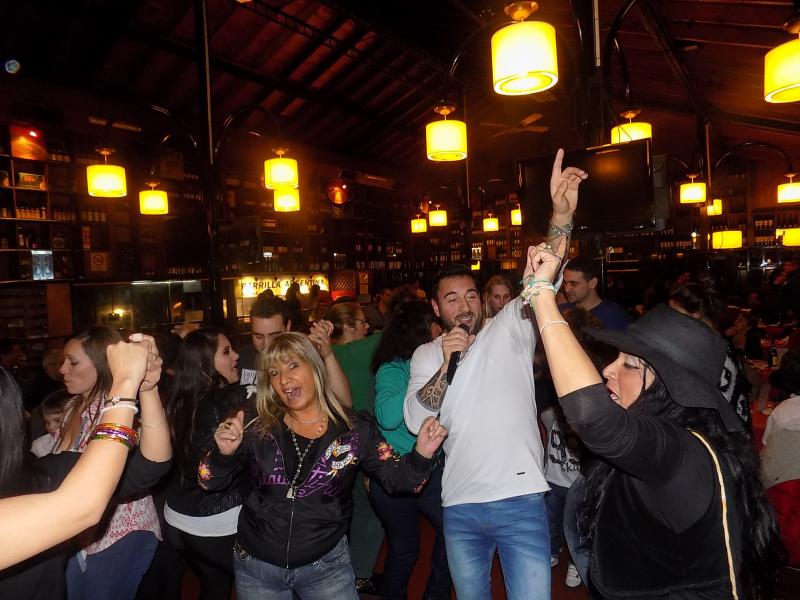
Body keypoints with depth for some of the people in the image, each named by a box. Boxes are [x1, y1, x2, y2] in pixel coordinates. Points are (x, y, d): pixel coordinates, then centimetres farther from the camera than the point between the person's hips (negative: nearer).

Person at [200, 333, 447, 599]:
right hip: (256, 566, 2)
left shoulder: (356, 429, -11)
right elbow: (210, 482, -5)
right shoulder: (259, 430, -8)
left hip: (326, 567, -1)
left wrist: (421, 455, -27)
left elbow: (396, 477, -6)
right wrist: (224, 453, -27)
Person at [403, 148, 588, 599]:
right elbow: (415, 421, -3)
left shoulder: (510, 328, -1)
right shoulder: (426, 355, 7)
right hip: (460, 508, 3)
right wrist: (445, 363, -15)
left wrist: (562, 215, -34)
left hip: (521, 500, -3)